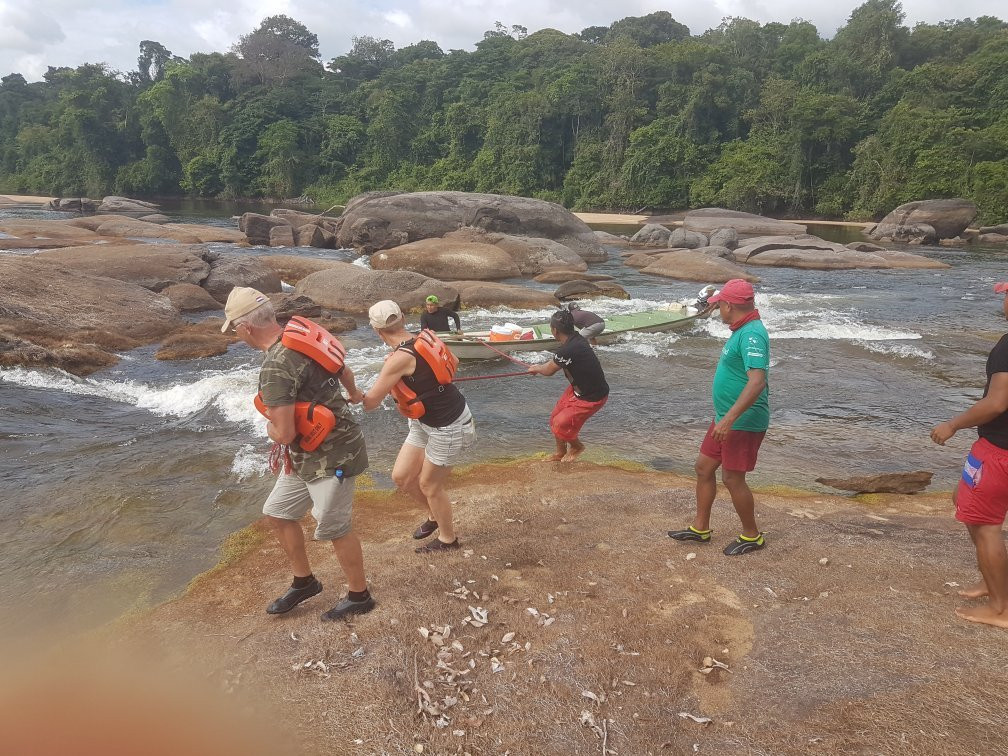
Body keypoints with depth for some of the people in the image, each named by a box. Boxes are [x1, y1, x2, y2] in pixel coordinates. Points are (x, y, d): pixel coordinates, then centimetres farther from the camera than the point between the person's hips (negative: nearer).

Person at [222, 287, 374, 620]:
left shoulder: (275, 368, -26)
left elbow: (284, 433, -27)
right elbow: (344, 370, 18)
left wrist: (270, 427, -2)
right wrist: (353, 393, 41)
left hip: (331, 458, -10)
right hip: (306, 456, 10)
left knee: (334, 528, 6)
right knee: (277, 513, 18)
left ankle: (359, 596, 26)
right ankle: (304, 581, 34)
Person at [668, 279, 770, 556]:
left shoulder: (752, 335, -22)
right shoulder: (743, 330, 12)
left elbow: (757, 381, -32)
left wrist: (729, 418, -36)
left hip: (743, 422, -10)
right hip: (726, 419, 10)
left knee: (732, 478, -1)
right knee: (704, 467, 14)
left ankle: (752, 536, 18)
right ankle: (700, 528, 26)